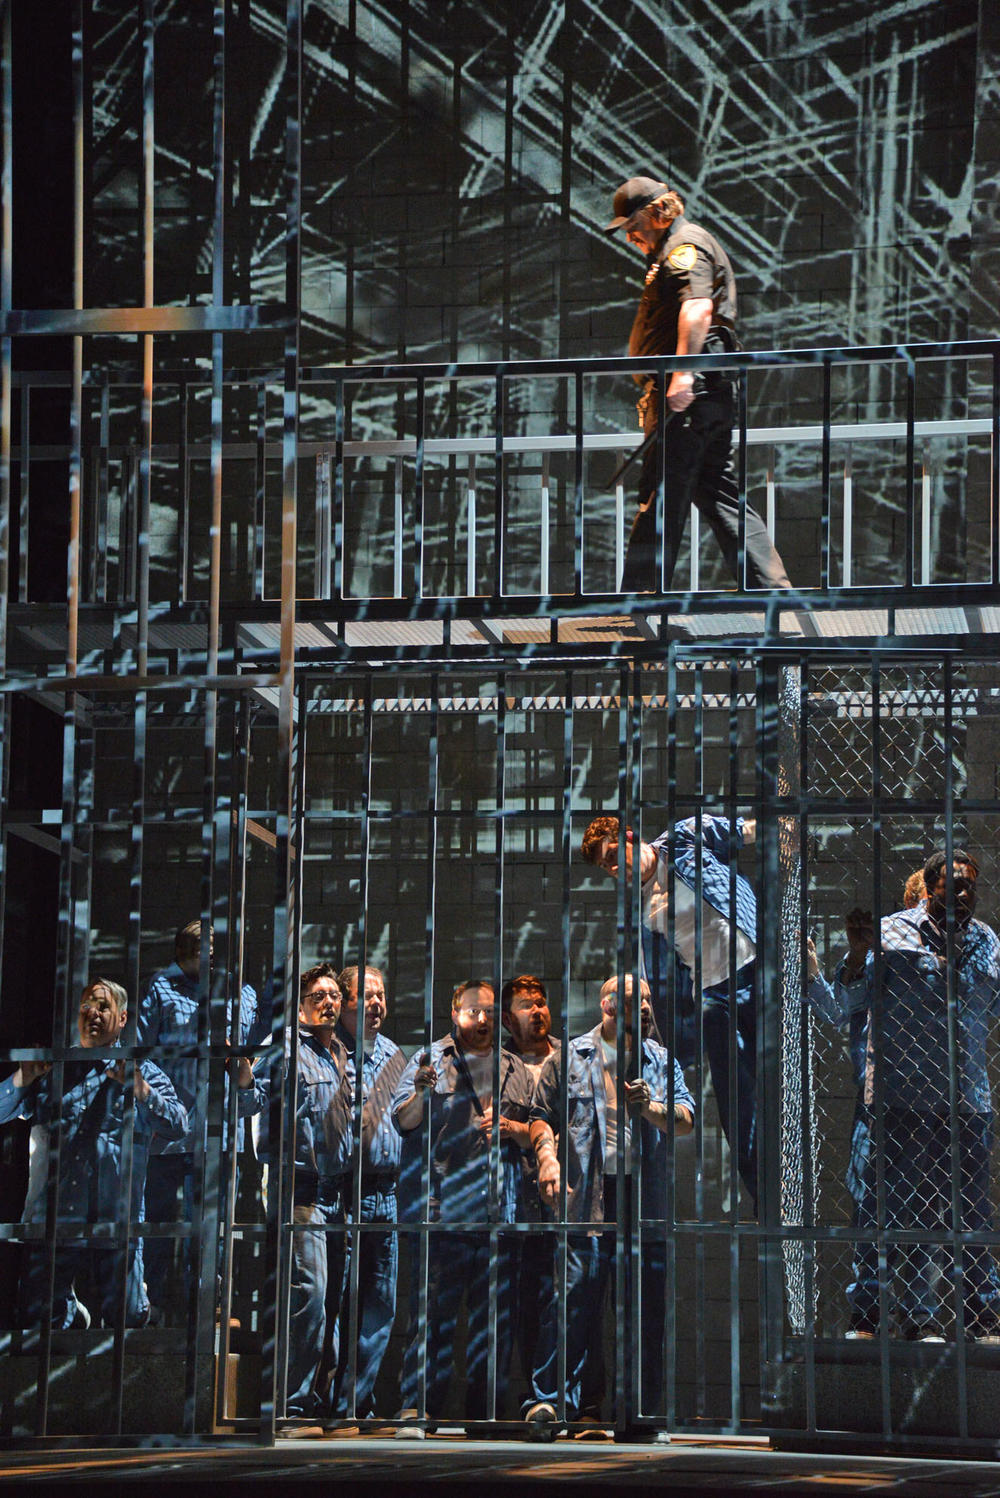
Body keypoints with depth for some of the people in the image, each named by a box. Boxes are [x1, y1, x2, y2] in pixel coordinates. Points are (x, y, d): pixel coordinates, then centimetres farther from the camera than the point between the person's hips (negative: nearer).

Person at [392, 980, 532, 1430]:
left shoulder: (515, 1070, 16)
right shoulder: (430, 1060, 6)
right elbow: (403, 1122, 0)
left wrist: (514, 1129, -4)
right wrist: (421, 1092, -19)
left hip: (501, 1214, 4)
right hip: (446, 1210, -4)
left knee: (495, 1313, 6)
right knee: (435, 1310, -8)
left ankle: (484, 1410, 13)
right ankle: (418, 1406, -6)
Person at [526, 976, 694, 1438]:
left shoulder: (660, 1060, 15)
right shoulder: (570, 1058, 10)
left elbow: (686, 1119, 6)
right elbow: (542, 1115, 10)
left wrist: (650, 1108, -13)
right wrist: (548, 1157, -7)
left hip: (646, 1193, 3)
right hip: (588, 1195, -3)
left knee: (646, 1306, 2)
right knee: (574, 1295, -13)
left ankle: (639, 1408, 9)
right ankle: (553, 1400, -12)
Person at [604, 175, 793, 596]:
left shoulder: (685, 246, -7)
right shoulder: (672, 251, 26)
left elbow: (697, 308, -24)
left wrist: (683, 374, -35)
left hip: (688, 394, -11)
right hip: (702, 398, 11)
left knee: (660, 501, -10)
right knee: (720, 496, 9)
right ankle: (774, 589, 5)